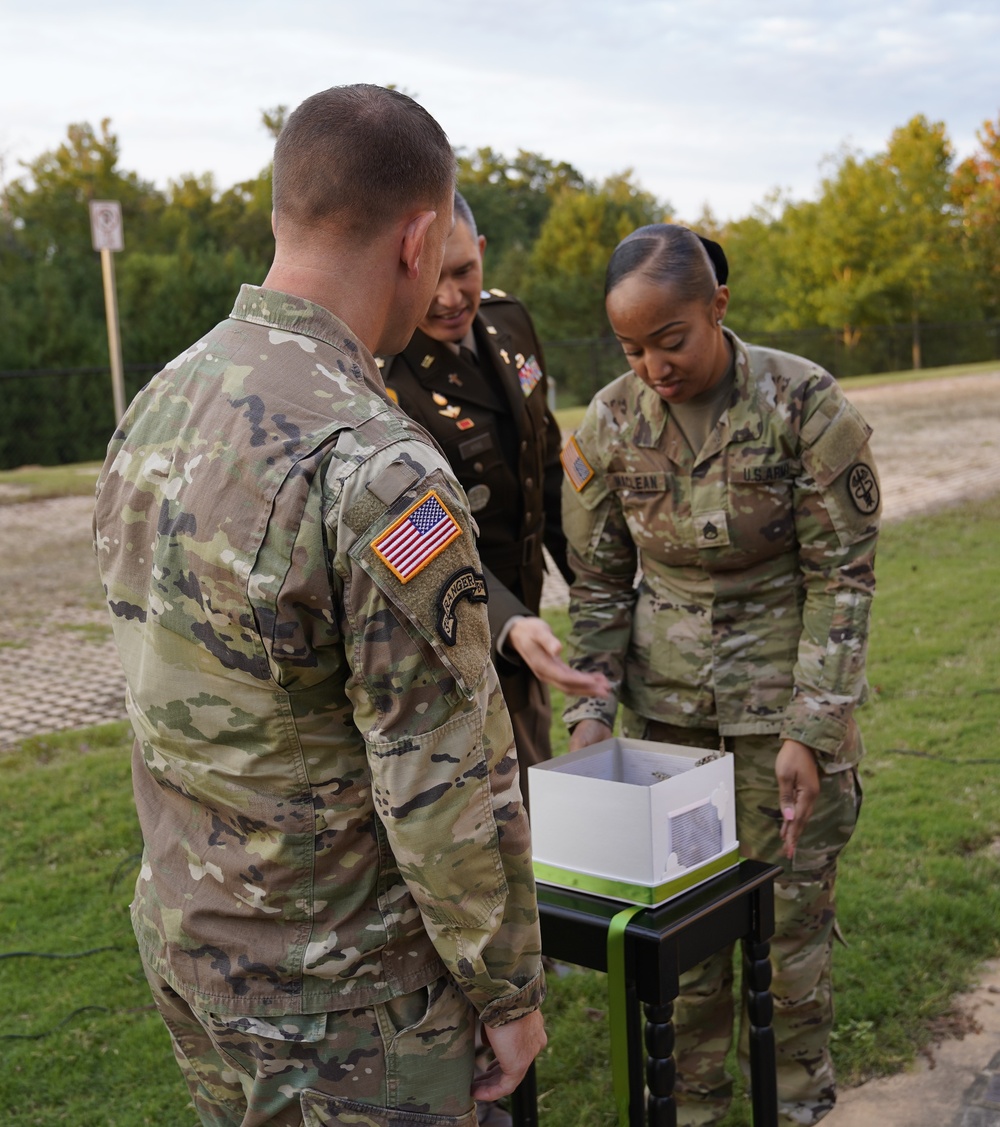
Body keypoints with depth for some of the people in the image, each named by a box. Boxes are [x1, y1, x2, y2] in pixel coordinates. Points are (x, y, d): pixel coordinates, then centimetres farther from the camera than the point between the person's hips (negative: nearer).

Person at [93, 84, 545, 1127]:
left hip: (179, 934, 8)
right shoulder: (376, 467, -27)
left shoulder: (152, 412, 0)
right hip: (334, 987, -8)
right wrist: (509, 990, -10)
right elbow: (444, 783, -23)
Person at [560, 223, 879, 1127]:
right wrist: (591, 707, -8)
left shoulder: (806, 402, -14)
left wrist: (809, 732, -15)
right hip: (664, 696, 3)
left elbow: (843, 577, -11)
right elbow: (597, 581, 2)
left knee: (789, 906, 6)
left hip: (783, 685, -2)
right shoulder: (611, 422, -5)